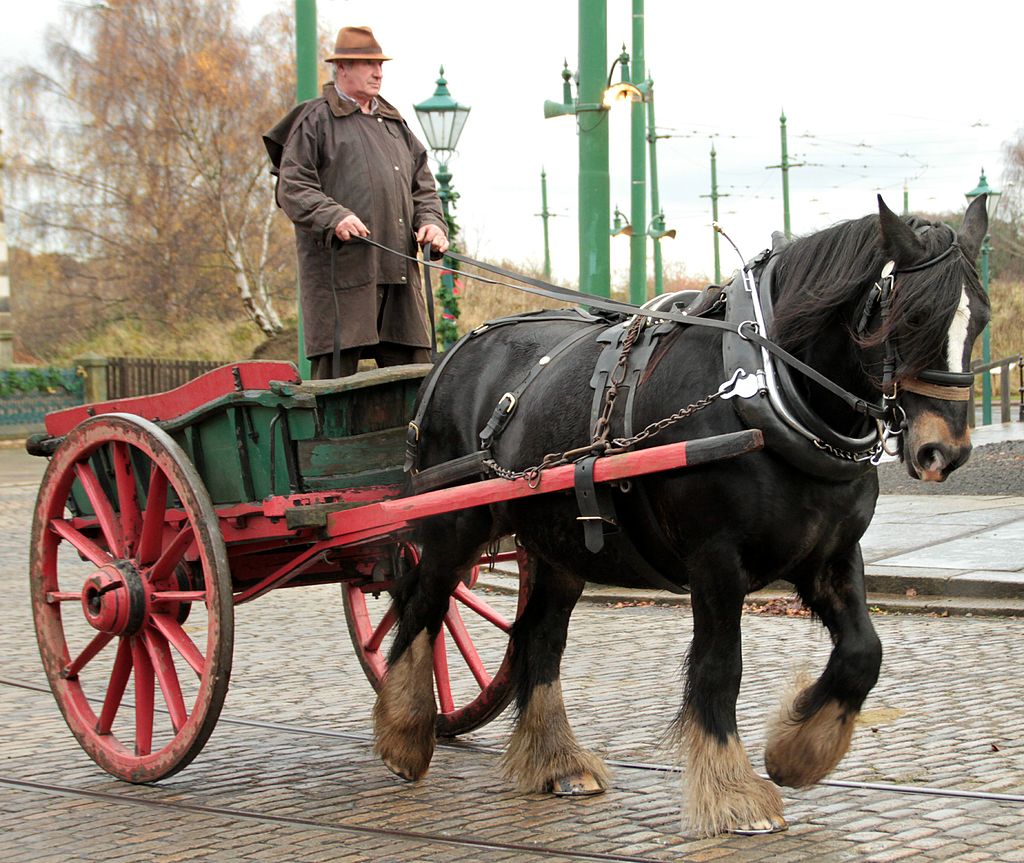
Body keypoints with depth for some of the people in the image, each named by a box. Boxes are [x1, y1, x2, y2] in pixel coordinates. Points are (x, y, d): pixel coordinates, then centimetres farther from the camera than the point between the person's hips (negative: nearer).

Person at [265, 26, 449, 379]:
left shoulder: (394, 123, 23)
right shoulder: (315, 121, 2)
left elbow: (422, 186, 24)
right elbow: (292, 188, -6)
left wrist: (431, 222, 4)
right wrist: (333, 217, -21)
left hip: (398, 271, 6)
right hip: (342, 271, -6)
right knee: (336, 371, -7)